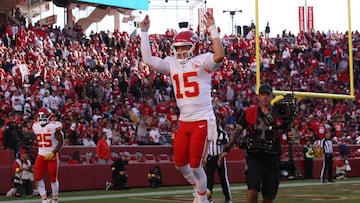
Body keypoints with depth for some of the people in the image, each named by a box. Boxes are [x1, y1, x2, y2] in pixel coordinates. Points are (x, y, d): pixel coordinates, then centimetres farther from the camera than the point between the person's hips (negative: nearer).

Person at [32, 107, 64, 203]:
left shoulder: (54, 126, -12)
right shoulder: (36, 126, 5)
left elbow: (60, 141, -11)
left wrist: (53, 153, -17)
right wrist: (40, 151, 15)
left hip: (52, 156, -5)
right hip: (41, 155, 5)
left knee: (53, 178, 3)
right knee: (37, 177, -6)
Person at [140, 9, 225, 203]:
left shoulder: (202, 61, -6)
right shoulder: (172, 64, 11)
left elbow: (219, 56, -26)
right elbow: (148, 59, 5)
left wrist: (212, 29, -26)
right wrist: (144, 33, 3)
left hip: (203, 121, -6)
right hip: (184, 122, 6)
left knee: (195, 165, -2)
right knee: (180, 163, 11)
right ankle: (197, 187, 38)